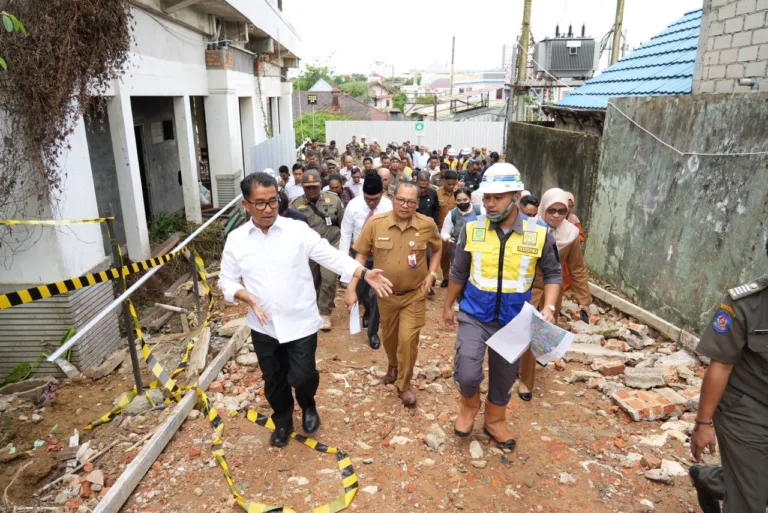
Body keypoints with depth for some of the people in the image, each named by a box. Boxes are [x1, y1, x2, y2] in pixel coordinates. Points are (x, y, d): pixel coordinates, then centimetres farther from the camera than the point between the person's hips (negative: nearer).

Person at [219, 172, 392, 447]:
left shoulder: (298, 230, -10)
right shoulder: (236, 239, -3)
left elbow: (331, 256, -13)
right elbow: (226, 282, 3)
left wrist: (365, 273, -24)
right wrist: (247, 297, -17)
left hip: (300, 323, -2)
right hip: (263, 327, 3)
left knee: (302, 377, 3)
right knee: (273, 381, 18)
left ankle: (308, 406, 39)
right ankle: (282, 422, 46)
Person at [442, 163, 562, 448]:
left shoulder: (539, 233, -11)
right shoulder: (472, 228, -9)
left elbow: (553, 274, 2)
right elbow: (458, 273, 4)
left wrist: (549, 307, -13)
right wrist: (448, 306, 12)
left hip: (513, 319, 1)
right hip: (474, 315, -1)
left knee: (504, 377, 16)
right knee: (467, 374, -12)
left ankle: (495, 422, 44)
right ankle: (469, 403, 24)